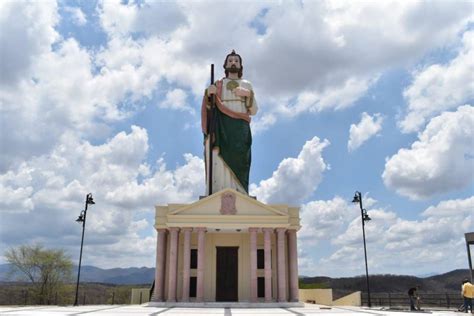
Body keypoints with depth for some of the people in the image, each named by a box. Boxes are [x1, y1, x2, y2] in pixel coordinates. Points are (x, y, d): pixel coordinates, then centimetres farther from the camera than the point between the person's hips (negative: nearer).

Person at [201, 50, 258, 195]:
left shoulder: (247, 85, 20)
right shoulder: (217, 84, 18)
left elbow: (253, 111, 12)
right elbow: (208, 108, 8)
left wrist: (248, 94, -6)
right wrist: (208, 93, -12)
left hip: (240, 129, 1)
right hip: (221, 128, 0)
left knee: (238, 164, -14)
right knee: (220, 163, -16)